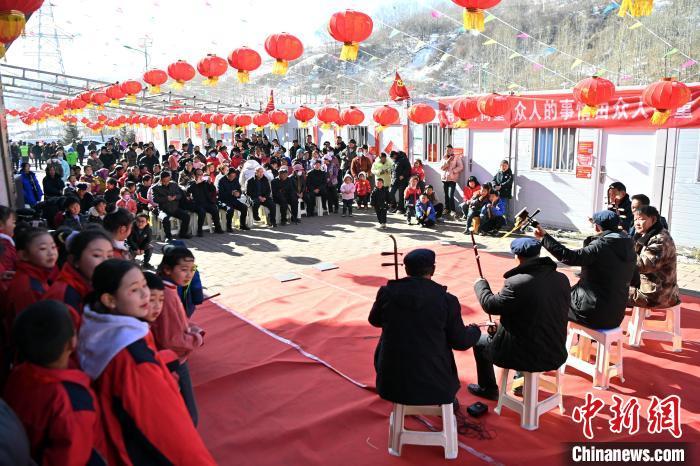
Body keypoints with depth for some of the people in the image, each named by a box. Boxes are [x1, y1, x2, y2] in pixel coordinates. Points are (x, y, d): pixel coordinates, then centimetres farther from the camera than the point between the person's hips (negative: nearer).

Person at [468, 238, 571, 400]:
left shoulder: (517, 283, -25)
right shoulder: (562, 279, -4)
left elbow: (491, 305, -12)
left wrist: (480, 284, 6)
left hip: (526, 357, -6)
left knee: (479, 341, 20)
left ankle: (487, 389, 36)